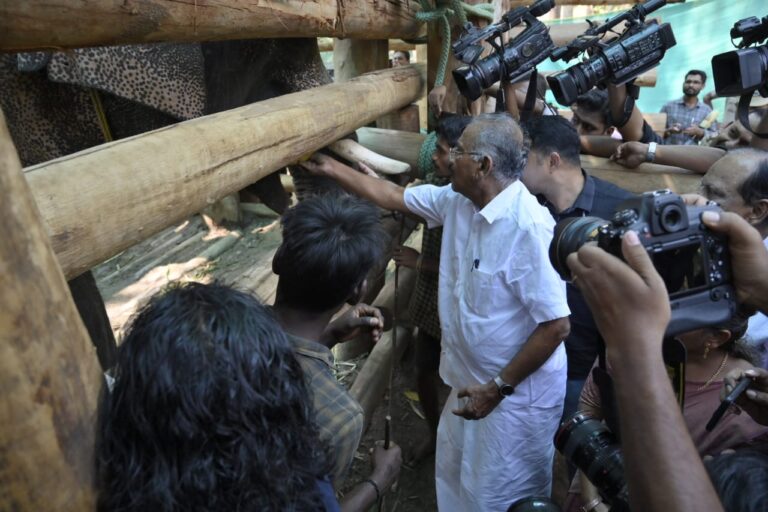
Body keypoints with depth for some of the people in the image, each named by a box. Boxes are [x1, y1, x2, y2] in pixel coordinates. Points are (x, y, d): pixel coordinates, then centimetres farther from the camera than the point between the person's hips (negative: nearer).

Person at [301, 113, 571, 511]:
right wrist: (331, 168, 9)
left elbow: (555, 326, -26)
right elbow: (392, 196, 8)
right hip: (472, 382, 8)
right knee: (453, 477, 27)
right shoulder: (456, 201, -4)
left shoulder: (529, 227, -29)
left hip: (518, 395, -7)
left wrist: (498, 388, -20)